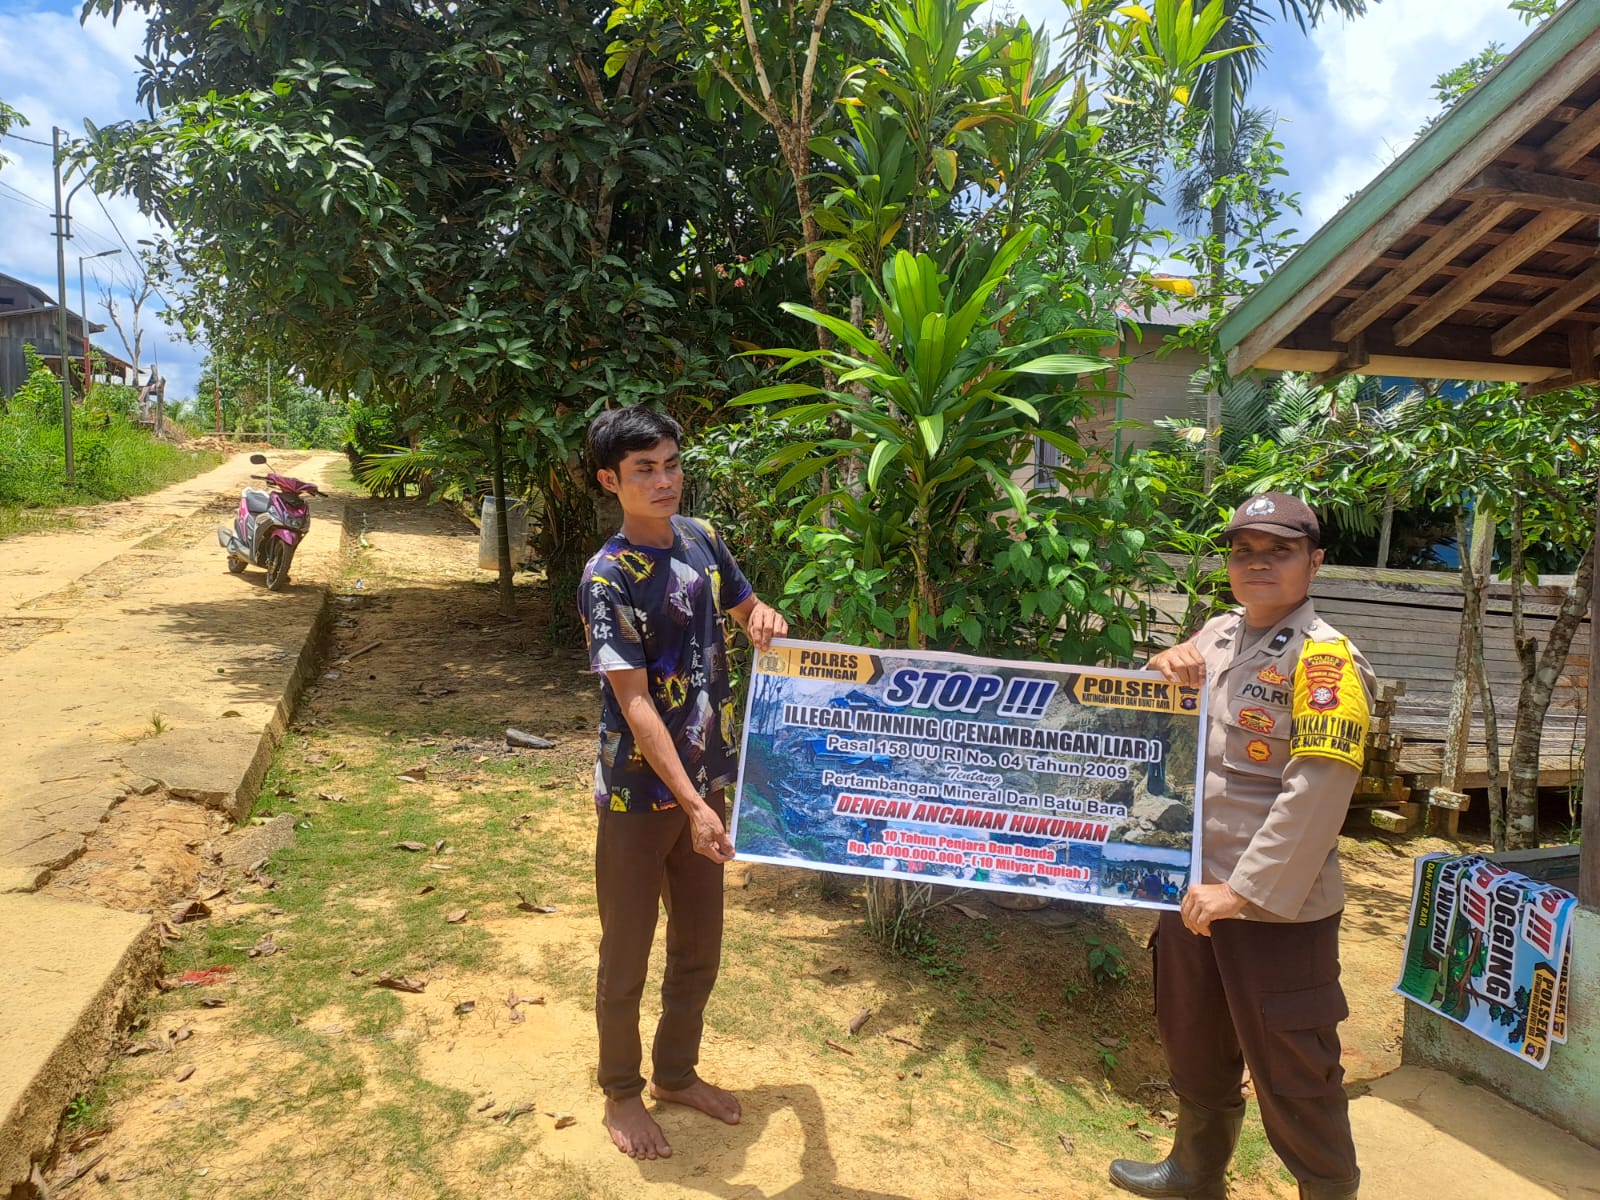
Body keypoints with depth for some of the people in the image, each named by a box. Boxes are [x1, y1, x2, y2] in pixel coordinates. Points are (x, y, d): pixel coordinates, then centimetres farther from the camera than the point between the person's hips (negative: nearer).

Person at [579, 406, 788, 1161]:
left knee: (699, 948, 19)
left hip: (706, 779, 6)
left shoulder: (701, 540, 1)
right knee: (627, 955, 11)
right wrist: (691, 803, -27)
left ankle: (676, 1074, 41)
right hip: (639, 792, -6)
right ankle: (621, 1092, 34)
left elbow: (745, 608, 17)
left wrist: (765, 621, -8)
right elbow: (634, 703, -23)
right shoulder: (607, 577, -18)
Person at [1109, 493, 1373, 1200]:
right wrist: (1164, 669, -6)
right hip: (1195, 886, 7)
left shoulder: (1326, 659, -14)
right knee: (1194, 1049, 24)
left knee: (1291, 1074, 6)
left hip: (1279, 908, -7)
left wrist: (1244, 891, -21)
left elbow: (1314, 795, -21)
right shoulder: (1218, 635, 7)